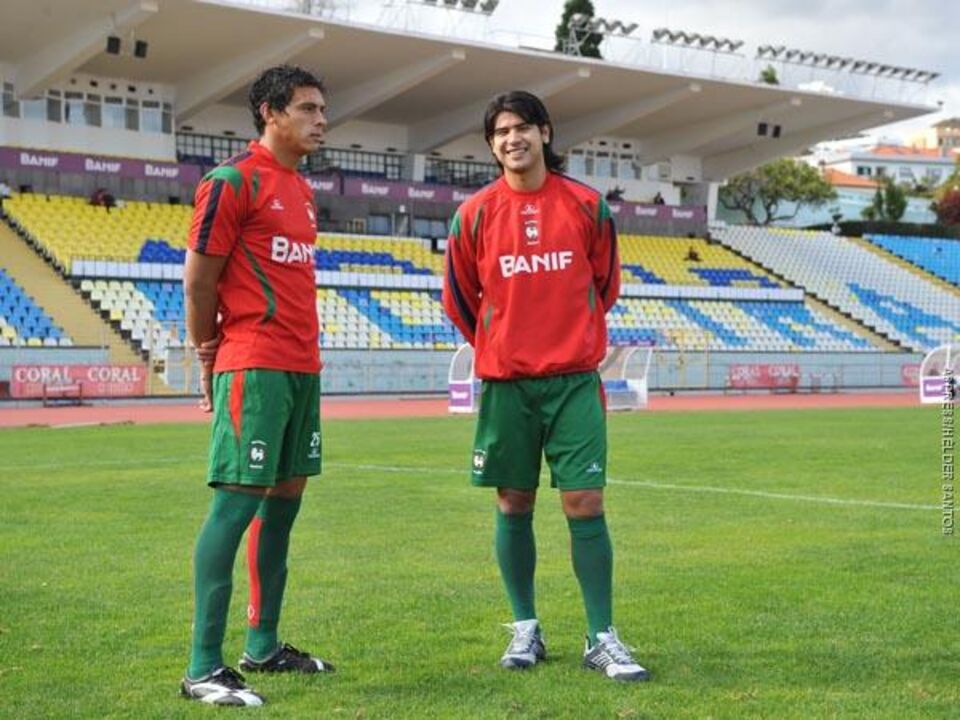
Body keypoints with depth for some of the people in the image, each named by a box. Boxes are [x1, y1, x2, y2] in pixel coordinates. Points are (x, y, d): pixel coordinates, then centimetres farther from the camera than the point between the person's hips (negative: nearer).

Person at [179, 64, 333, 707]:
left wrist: (303, 350, 13)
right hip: (254, 367, -9)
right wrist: (212, 358, 0)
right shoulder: (234, 182, -9)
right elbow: (198, 280, -9)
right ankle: (204, 668, -8)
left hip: (302, 368, 9)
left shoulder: (302, 191, 17)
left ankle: (263, 647, 22)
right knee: (238, 502, -10)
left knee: (285, 499, 12)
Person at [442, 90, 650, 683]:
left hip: (574, 379, 0)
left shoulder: (586, 205, 1)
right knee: (514, 506, 6)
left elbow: (605, 284, 13)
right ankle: (525, 629, 20)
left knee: (586, 504, -4)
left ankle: (603, 639, 3)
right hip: (504, 384, 1)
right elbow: (460, 297, 12)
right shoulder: (475, 214, 0)